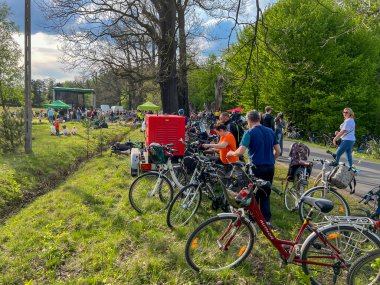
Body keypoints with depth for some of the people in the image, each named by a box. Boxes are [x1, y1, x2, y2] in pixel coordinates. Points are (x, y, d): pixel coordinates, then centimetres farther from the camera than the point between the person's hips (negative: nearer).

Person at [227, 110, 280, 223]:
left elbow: (240, 152, -19)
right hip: (270, 167, 5)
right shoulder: (270, 131, 6)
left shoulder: (249, 133, -11)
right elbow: (278, 151, 7)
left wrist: (231, 153, 0)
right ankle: (266, 219, 21)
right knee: (266, 194, 17)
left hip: (257, 167, -5)